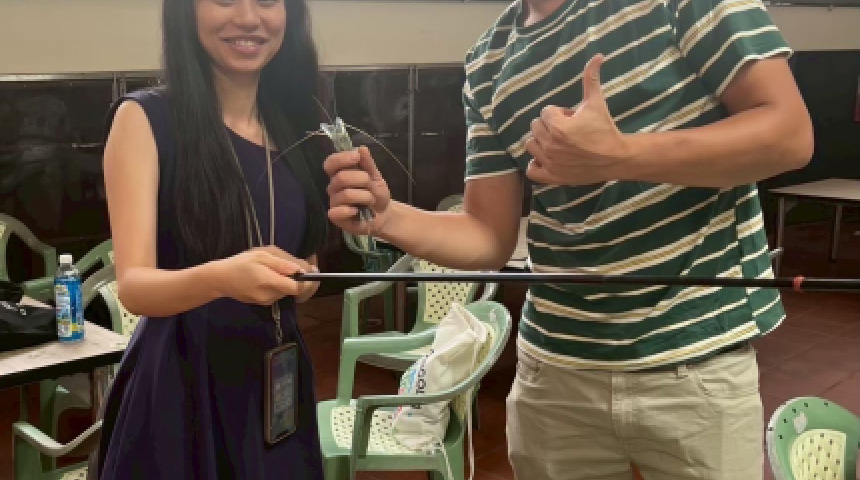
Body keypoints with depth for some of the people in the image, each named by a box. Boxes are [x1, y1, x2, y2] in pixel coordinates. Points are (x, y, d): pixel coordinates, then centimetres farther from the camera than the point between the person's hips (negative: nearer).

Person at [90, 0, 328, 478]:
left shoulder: (298, 126, 5)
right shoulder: (144, 118, -9)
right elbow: (133, 285, -17)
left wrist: (297, 276, -9)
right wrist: (220, 278, -36)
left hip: (277, 381, 5)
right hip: (181, 386, -4)